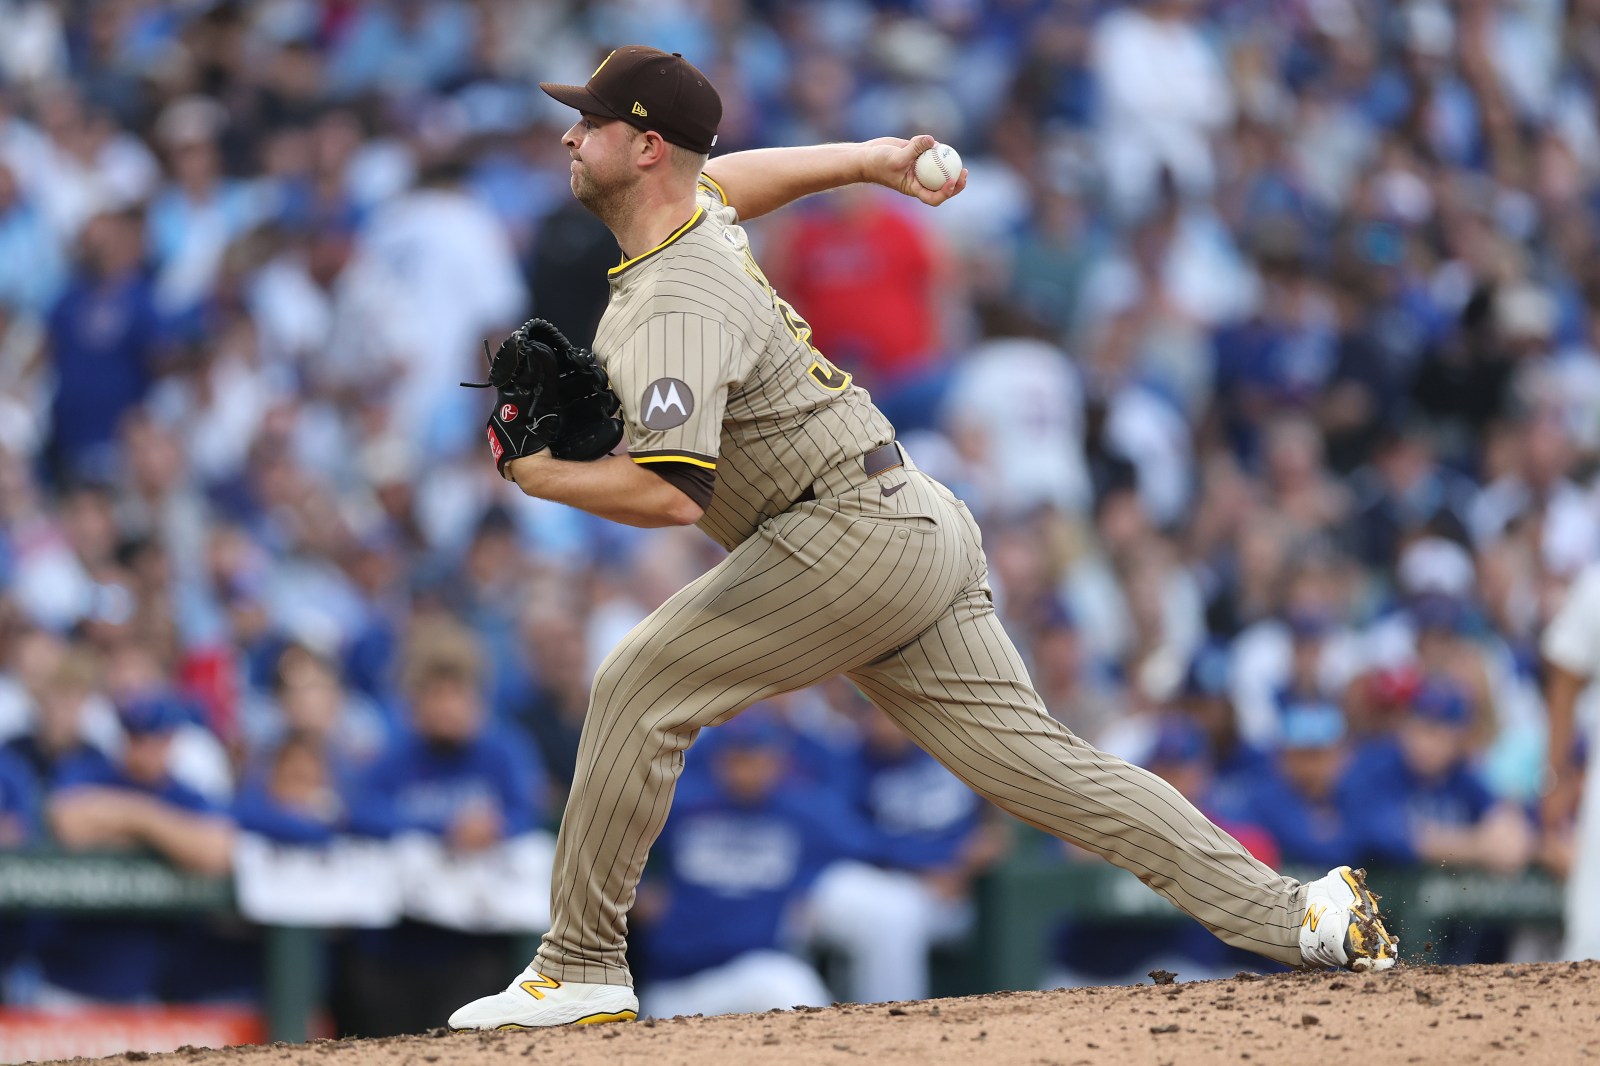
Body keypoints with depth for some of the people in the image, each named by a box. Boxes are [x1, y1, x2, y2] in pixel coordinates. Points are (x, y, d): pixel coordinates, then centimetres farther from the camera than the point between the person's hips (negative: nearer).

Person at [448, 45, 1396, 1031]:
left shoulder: (675, 309, -19)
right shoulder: (697, 205, 11)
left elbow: (670, 493, -32)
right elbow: (733, 175, 38)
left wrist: (544, 475, -18)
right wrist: (870, 160, 42)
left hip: (853, 535, -10)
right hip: (914, 523, 10)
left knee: (641, 688, -8)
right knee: (1034, 758, 4)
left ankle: (583, 969, -5)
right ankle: (1295, 916, -1)